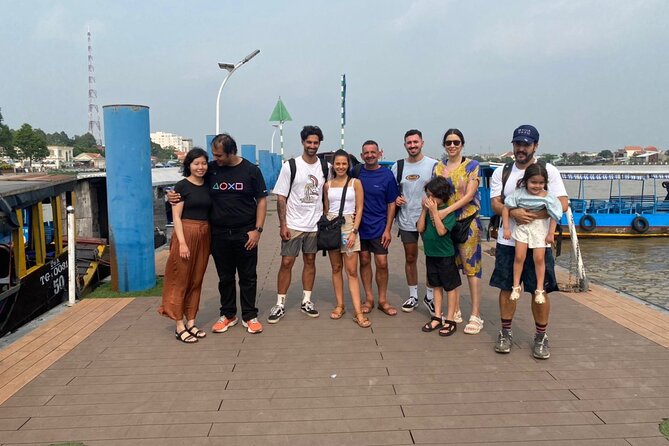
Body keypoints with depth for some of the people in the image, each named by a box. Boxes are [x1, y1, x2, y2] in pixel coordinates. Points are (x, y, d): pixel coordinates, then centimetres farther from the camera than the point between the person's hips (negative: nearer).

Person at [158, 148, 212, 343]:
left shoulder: (208, 186, 11)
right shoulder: (182, 186, -5)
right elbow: (176, 216, -8)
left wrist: (212, 239, 9)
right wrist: (182, 242, -17)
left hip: (204, 236, 6)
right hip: (186, 233, -6)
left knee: (196, 281, 10)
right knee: (180, 280, 0)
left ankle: (191, 322, 20)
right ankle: (180, 326, 6)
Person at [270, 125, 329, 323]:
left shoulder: (325, 167, 3)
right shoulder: (290, 166, -6)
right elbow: (281, 198, -6)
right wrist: (283, 225, -11)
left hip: (315, 225, 3)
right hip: (293, 225, -3)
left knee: (310, 261, 11)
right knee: (286, 263, -1)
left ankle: (306, 301, 23)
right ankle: (280, 304, 9)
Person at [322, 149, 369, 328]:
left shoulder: (355, 183, 0)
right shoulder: (328, 185, 9)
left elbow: (359, 209, -2)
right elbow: (326, 208, 15)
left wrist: (354, 231, -11)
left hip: (349, 226, -3)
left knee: (352, 271, -6)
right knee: (336, 268, 8)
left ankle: (358, 313, -6)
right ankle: (340, 306, 18)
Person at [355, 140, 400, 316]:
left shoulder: (387, 175, -4)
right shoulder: (356, 172, -1)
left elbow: (391, 204, -1)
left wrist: (388, 229, -5)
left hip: (379, 227, -1)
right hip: (360, 225, 1)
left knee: (382, 263, 0)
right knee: (364, 261, 9)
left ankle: (383, 300, 16)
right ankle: (369, 299, 21)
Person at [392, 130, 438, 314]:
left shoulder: (433, 165, -3)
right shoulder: (398, 166, 6)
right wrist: (395, 199, -6)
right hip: (406, 221, 3)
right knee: (410, 258, 12)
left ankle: (429, 296, 19)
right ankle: (413, 296, 26)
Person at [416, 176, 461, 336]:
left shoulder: (449, 211, -13)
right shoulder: (428, 209, 2)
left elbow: (441, 231, -24)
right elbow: (420, 228, -5)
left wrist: (434, 211, -23)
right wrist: (424, 210, -11)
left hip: (445, 255, -6)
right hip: (430, 253, 6)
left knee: (450, 287, 6)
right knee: (437, 286, 15)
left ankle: (450, 320, 13)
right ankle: (437, 318, 23)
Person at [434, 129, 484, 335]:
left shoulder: (472, 165, -2)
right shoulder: (439, 167, 10)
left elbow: (469, 195, -11)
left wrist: (446, 211, -20)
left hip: (468, 221, -4)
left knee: (471, 266, -4)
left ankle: (476, 315, 1)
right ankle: (456, 311, 19)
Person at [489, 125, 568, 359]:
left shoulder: (549, 171, 0)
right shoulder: (501, 172, 6)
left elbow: (562, 204, -8)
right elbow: (495, 204, -1)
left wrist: (533, 215, -21)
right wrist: (514, 212, -22)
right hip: (508, 241, 2)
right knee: (507, 288, 8)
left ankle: (541, 337, 19)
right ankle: (506, 332, 22)